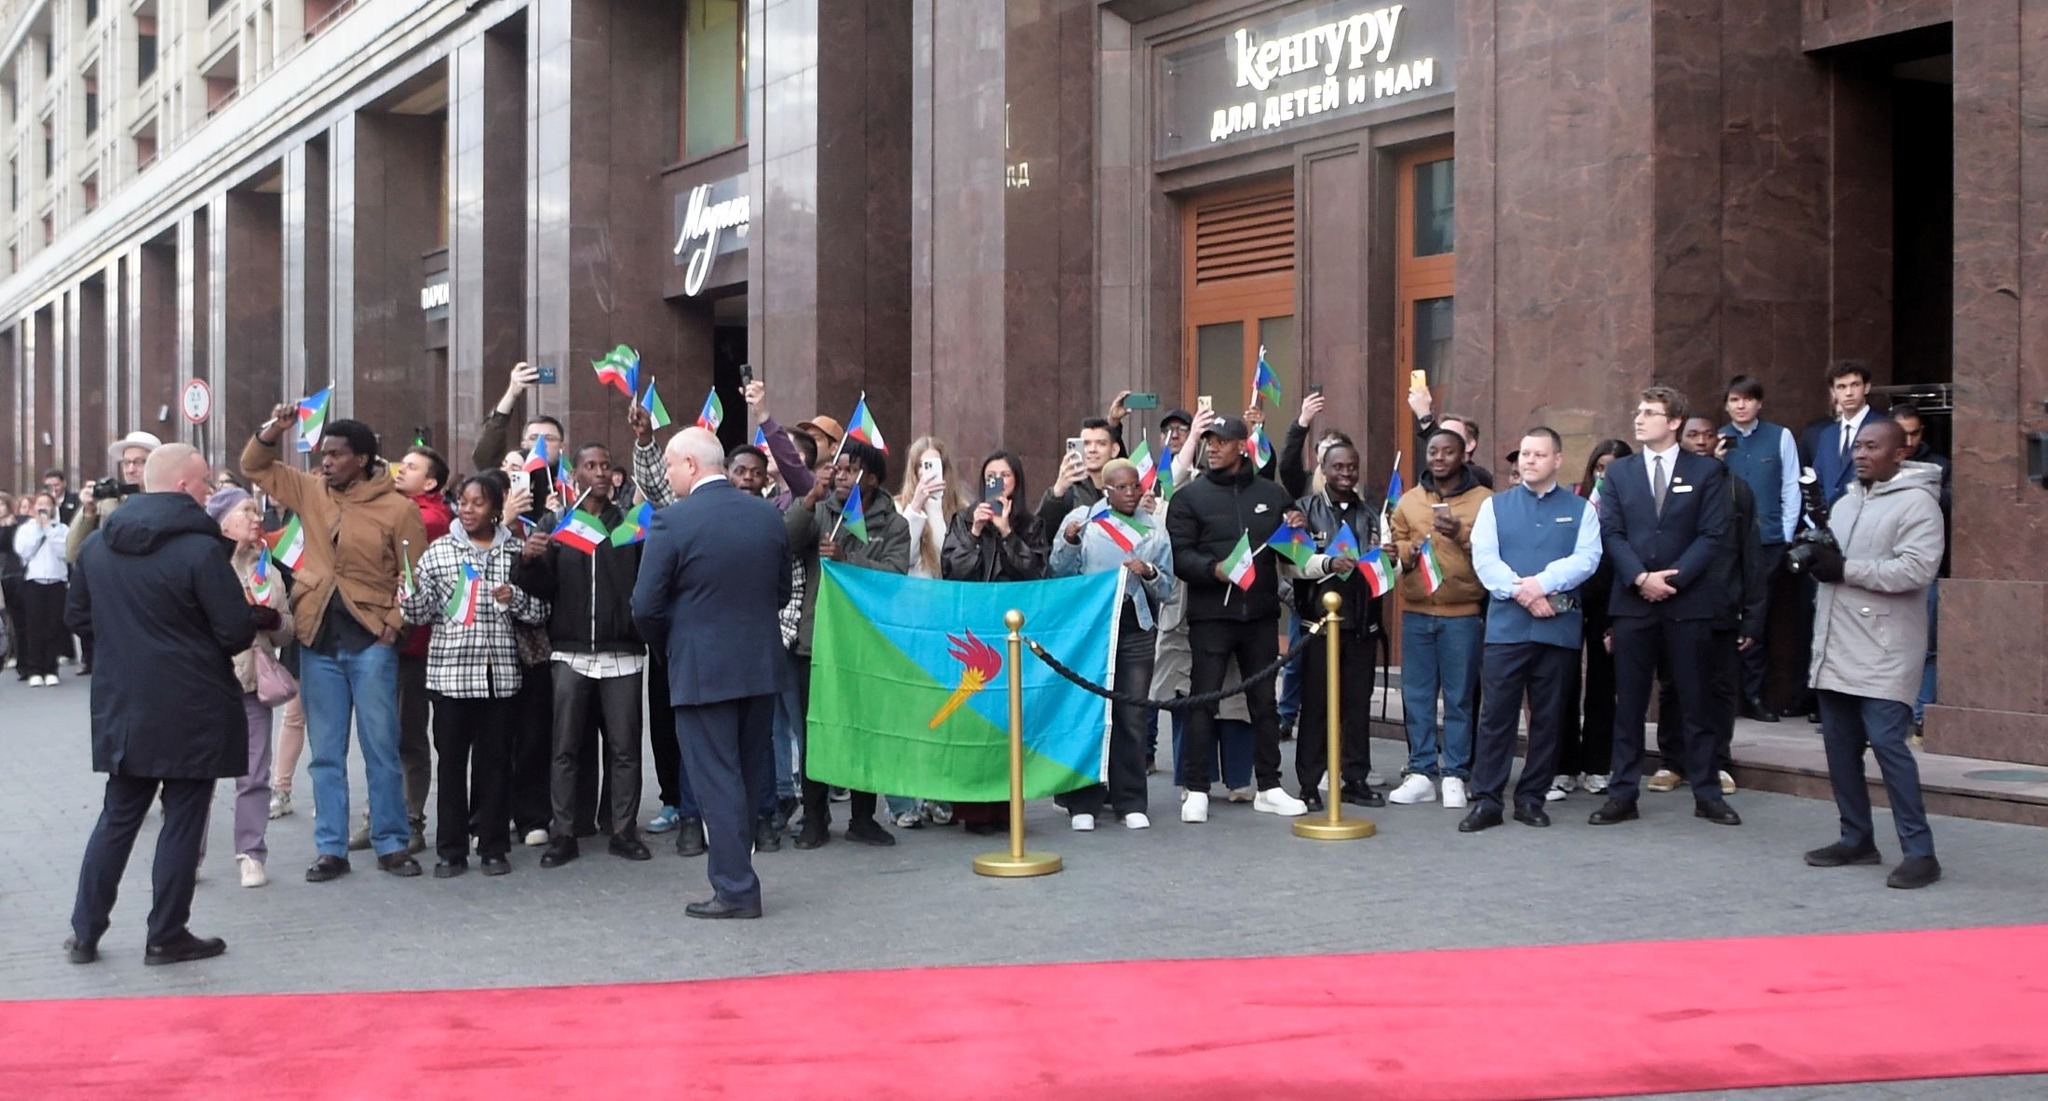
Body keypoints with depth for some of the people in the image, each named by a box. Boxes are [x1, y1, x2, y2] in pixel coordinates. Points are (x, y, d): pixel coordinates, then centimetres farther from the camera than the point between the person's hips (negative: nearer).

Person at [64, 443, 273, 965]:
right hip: (193, 711, -6)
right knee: (183, 819, 4)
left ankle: (85, 932, 19)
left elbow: (76, 615, 16)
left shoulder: (97, 545, 4)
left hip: (121, 707, 6)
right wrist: (262, 618, 5)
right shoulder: (201, 548, -17)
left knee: (118, 817, 16)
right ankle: (166, 936, 10)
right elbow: (236, 632, -16)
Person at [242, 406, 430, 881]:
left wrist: (394, 623, -12)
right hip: (318, 638, 4)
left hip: (370, 642, -4)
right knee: (326, 752, 8)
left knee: (381, 748, 3)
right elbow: (255, 466, 17)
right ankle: (331, 849, 15)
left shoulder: (398, 508, -6)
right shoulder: (311, 491, 7)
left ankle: (391, 844, 12)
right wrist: (273, 430, 0)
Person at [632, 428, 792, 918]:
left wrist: (668, 644, 7)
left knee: (717, 781, 1)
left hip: (702, 669, -5)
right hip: (761, 663, 6)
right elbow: (782, 591, 10)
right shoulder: (768, 515, 3)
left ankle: (736, 890, 4)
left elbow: (646, 606, -11)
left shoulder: (673, 521, -13)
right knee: (750, 776, 15)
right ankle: (733, 873, 25)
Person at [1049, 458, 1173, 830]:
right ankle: (1084, 802, 7)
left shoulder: (1154, 532, 11)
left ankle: (1131, 802, 10)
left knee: (1132, 717, 2)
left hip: (1136, 630, 2)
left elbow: (1167, 590, 10)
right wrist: (1067, 544, -15)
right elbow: (1056, 575, 2)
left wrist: (1149, 573, -9)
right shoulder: (1081, 520, 4)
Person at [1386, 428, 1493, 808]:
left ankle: (1455, 776, 9)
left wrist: (1462, 536, -19)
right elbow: (1397, 543, 14)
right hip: (1416, 612, 3)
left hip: (1463, 613, -3)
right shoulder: (1408, 500, 12)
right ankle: (1421, 772, 14)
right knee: (1417, 695, 6)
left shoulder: (1484, 500, 1)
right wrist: (1404, 553, -8)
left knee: (1459, 697, 2)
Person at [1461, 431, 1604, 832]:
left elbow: (1586, 559, -5)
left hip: (1559, 628, 1)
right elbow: (1483, 559, -2)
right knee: (1496, 716, -2)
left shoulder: (1580, 509, 10)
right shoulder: (1495, 505, 10)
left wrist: (1542, 582, -18)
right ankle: (1486, 800, 2)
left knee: (1548, 719, 6)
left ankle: (1532, 799, 15)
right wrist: (1521, 592, -15)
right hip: (1505, 627, -1)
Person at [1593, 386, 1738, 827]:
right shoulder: (1619, 471, 10)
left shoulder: (1706, 472, 3)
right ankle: (1623, 794, 9)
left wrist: (1672, 579, -13)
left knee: (1695, 702, 5)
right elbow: (1611, 533, 2)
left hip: (1687, 601, -2)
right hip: (1632, 601, 2)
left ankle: (1707, 794, 13)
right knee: (1629, 703, 4)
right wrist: (1641, 578, -12)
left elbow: (1713, 536, -4)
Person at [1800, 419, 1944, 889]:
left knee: (1886, 742, -12)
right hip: (1836, 647, 8)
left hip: (1883, 652, -8)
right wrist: (1817, 557, -3)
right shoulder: (1847, 502, 18)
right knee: (1840, 743, 10)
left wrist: (1846, 569, -17)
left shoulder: (1916, 502, -8)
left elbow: (1917, 569, -20)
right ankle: (1857, 838, 21)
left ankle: (1919, 851, -5)